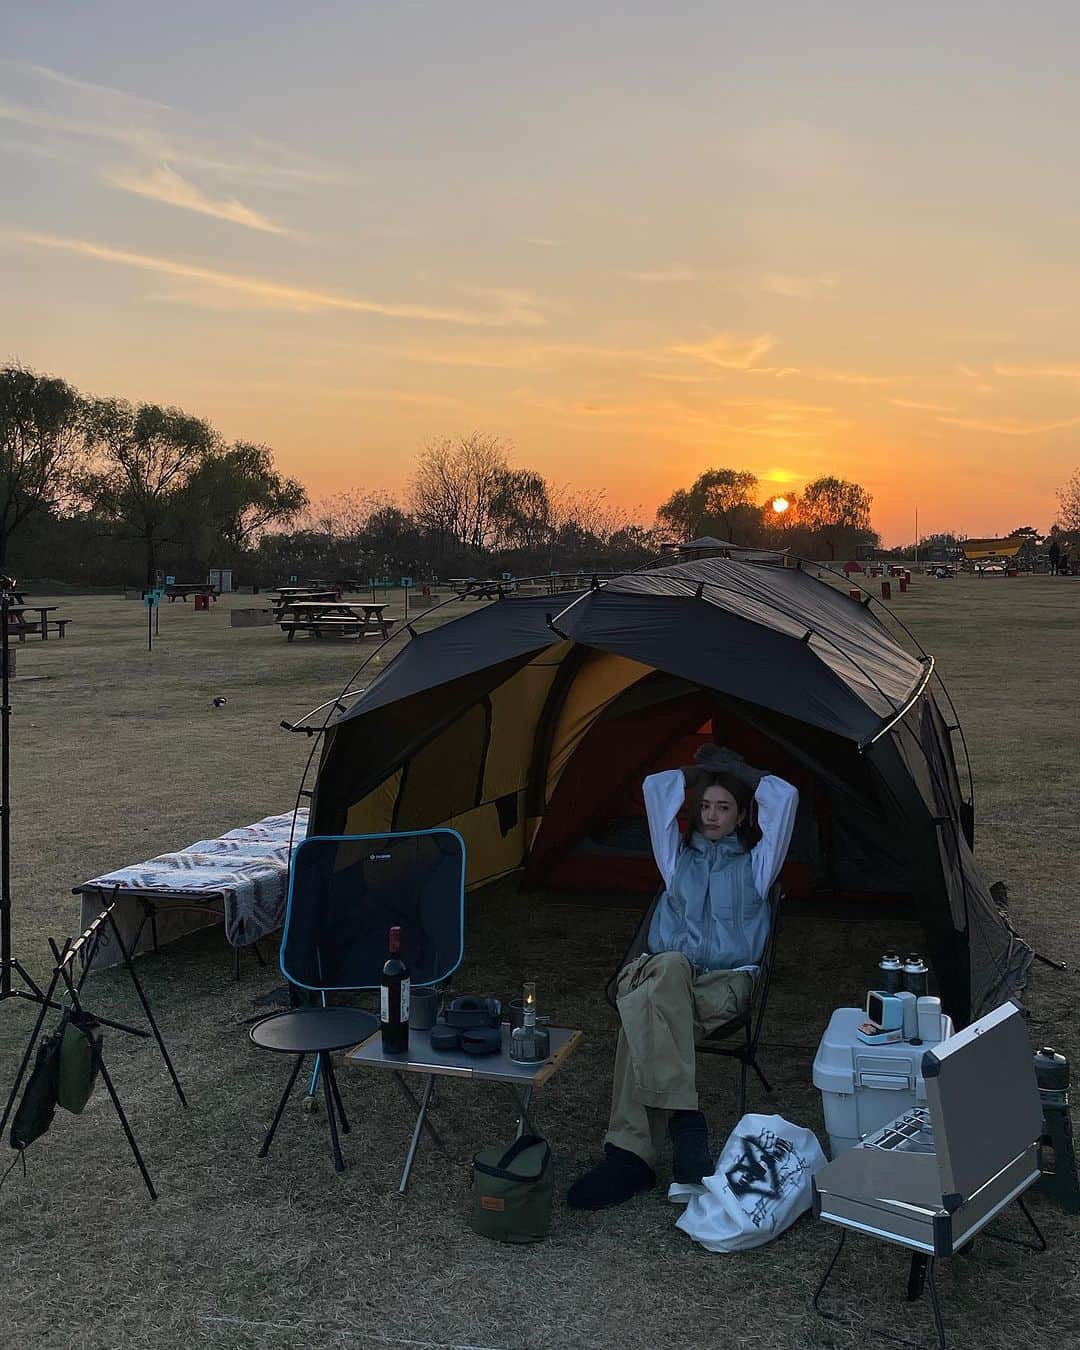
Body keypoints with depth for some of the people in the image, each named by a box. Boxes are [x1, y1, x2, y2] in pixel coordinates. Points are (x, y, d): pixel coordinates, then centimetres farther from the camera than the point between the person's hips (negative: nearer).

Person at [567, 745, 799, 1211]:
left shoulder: (755, 864, 14)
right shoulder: (678, 857, 22)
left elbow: (784, 797, 2)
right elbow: (655, 786, 14)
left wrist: (742, 773, 17)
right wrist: (701, 772, 26)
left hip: (724, 984, -2)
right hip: (663, 975, 2)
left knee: (643, 1015, -35)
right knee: (667, 968, -39)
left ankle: (630, 1153, -36)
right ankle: (683, 1115, -40)